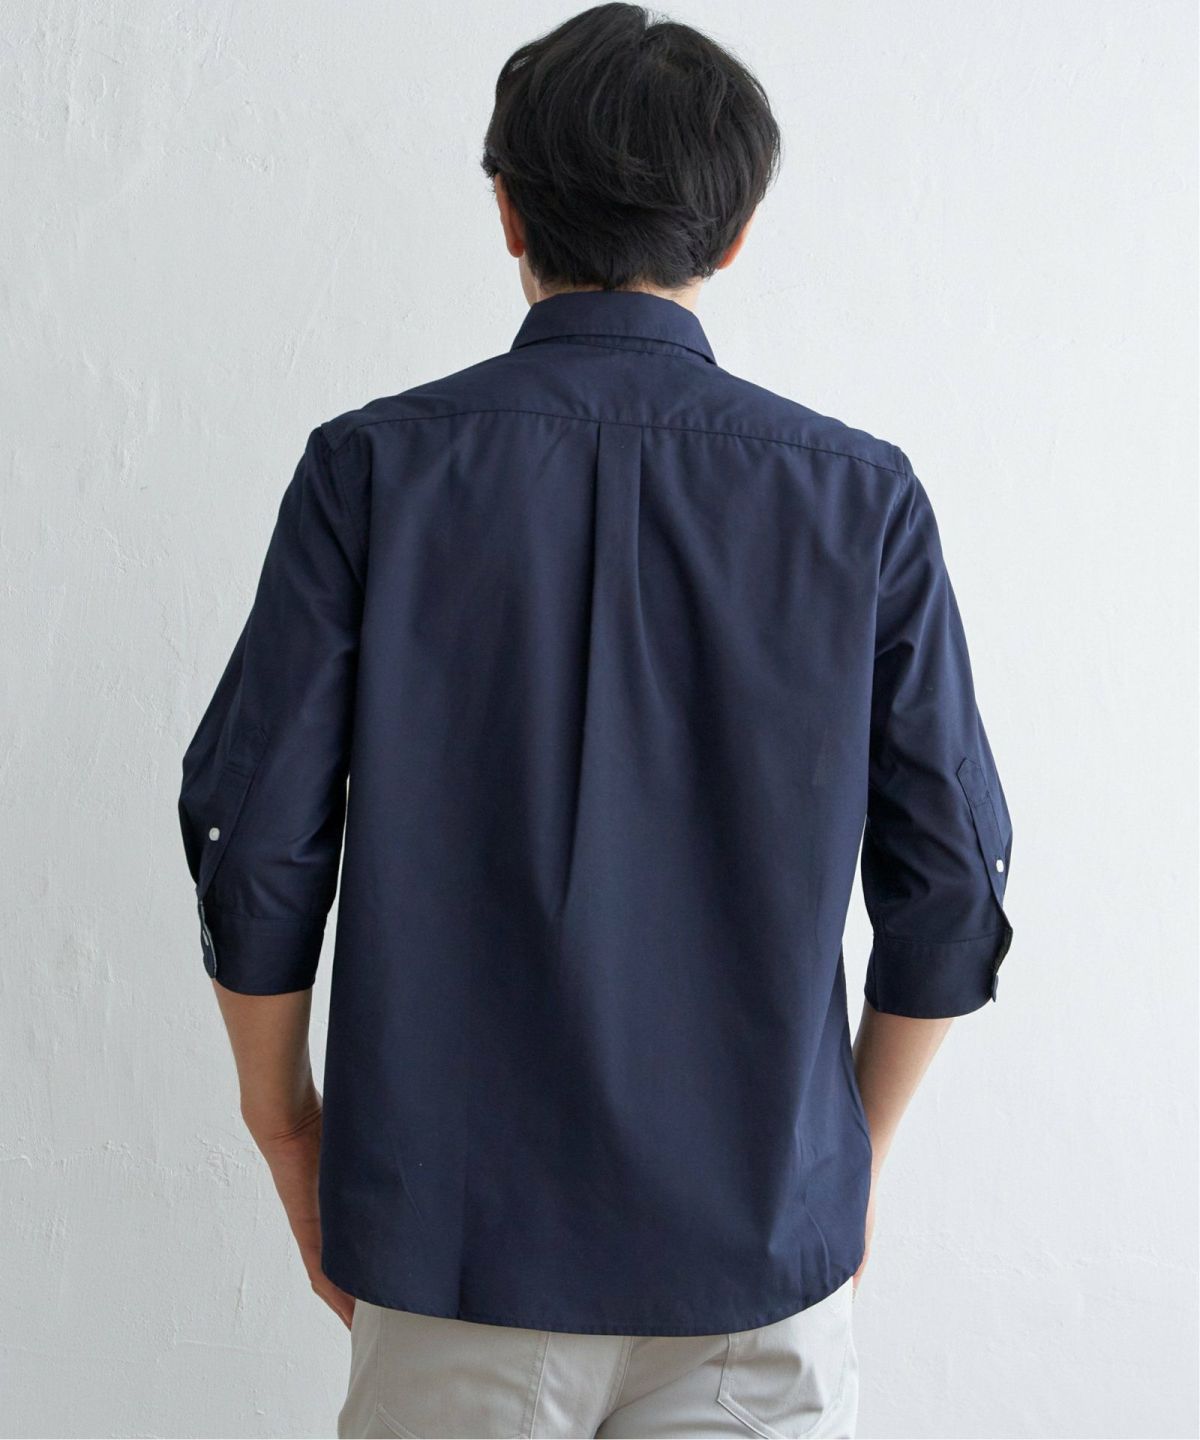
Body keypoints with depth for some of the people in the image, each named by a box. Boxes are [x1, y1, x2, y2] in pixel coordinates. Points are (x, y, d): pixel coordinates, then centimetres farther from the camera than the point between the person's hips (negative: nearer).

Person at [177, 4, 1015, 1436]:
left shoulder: (375, 468, -8)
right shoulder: (861, 495, -6)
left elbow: (253, 836, -7)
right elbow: (950, 877, -2)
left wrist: (285, 1122, 8)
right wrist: (858, 1148, 12)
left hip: (455, 1220, 0)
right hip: (762, 1218, 1)